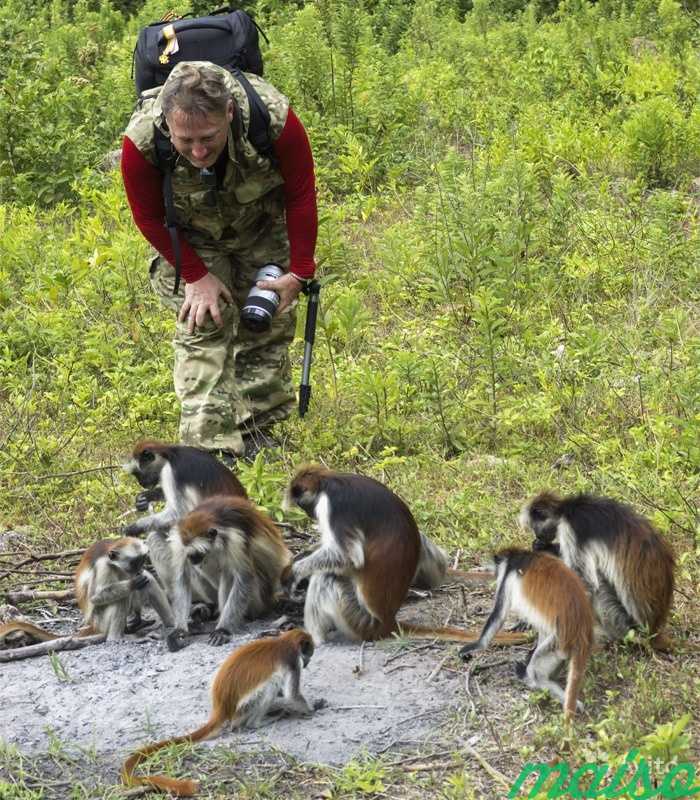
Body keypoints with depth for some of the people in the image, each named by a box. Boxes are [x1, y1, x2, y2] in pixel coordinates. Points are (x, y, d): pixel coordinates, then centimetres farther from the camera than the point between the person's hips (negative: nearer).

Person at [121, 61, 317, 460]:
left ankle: (257, 434, 21)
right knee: (202, 327, -14)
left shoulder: (274, 119, -38)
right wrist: (197, 275, -19)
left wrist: (298, 273, -16)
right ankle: (210, 449, -12)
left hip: (262, 229, 1)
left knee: (269, 325, 5)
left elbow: (300, 196, -20)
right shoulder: (142, 142, -38)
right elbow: (150, 217, -17)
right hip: (189, 237, -1)